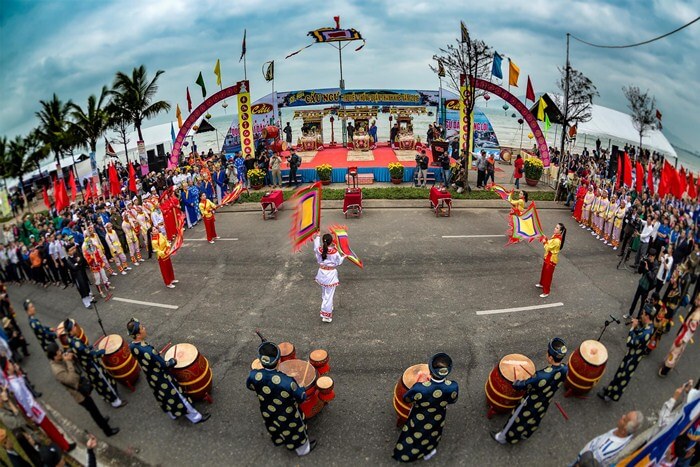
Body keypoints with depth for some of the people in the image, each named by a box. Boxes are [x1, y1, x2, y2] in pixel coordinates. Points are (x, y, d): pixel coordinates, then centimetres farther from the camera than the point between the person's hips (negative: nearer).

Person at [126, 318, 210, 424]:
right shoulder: (147, 351, -40)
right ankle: (195, 417, 27)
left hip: (151, 378, 8)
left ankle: (173, 414, 53)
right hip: (161, 378, -8)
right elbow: (164, 365, -28)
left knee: (164, 397, 30)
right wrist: (173, 361, -9)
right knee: (178, 397, 11)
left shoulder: (132, 346, -14)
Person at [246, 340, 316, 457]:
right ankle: (303, 449, 57)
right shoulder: (287, 382, -44)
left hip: (268, 414, 4)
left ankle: (282, 442, 66)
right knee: (296, 432, 29)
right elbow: (301, 398, -25)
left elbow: (250, 386, -5)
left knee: (277, 430, 37)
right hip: (288, 417, -3)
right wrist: (300, 388, -4)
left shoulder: (254, 375, -32)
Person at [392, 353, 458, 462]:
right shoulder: (453, 387, -35)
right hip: (437, 420, 2)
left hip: (419, 420, -2)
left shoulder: (419, 388, -44)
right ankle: (429, 450, 64)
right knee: (432, 434, 36)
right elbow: (453, 400, -10)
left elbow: (406, 399, -21)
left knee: (412, 438, 31)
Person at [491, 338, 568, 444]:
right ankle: (524, 435, 61)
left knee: (517, 421, 22)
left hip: (530, 405, -5)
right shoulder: (565, 369, -25)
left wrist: (515, 383, -7)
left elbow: (523, 385, -28)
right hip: (544, 404, 5)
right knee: (532, 422, 34)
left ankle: (502, 437, 46)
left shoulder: (542, 376, -44)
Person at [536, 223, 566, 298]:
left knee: (548, 275, 2)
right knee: (544, 271, 27)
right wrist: (545, 239, -6)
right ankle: (542, 284, 49)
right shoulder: (555, 236, -1)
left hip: (551, 259, -9)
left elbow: (548, 248, -23)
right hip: (548, 257, 9)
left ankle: (546, 292, 14)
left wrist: (545, 242, -8)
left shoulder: (557, 240, -30)